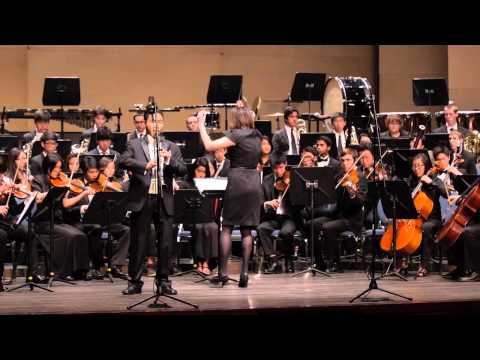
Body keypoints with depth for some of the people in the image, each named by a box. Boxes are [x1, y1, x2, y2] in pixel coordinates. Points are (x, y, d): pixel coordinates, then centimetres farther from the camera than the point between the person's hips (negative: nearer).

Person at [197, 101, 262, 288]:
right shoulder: (257, 135, 9)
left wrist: (201, 123, -7)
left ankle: (223, 272, 0)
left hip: (237, 181, -6)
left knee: (227, 227, 2)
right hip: (254, 182, 6)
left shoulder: (236, 135, -11)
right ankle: (244, 273, 1)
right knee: (247, 229, 6)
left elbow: (209, 146, -17)